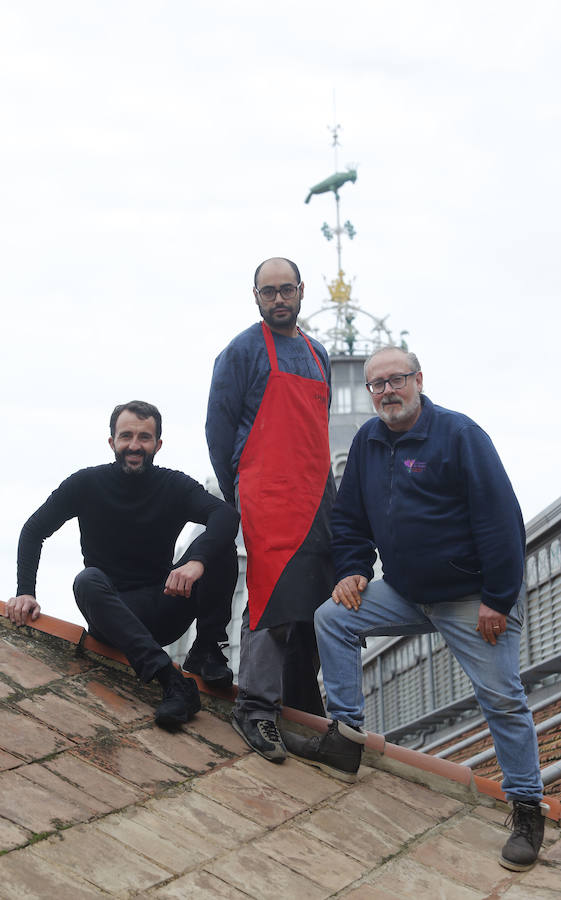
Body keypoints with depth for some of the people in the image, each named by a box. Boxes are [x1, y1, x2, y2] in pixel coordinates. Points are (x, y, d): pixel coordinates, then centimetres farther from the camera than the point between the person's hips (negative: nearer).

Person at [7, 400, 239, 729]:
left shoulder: (175, 486, -2)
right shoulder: (88, 484, -1)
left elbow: (227, 514, -21)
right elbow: (33, 531, 4)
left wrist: (197, 560, -42)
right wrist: (25, 591, -12)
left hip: (163, 610, 0)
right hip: (110, 615, 0)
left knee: (218, 545, -18)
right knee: (88, 581, -35)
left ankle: (208, 651, -18)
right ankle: (172, 681, -48)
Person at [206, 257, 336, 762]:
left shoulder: (317, 355, 21)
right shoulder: (244, 351, 2)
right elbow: (219, 426, 0)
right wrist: (235, 495, 0)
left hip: (318, 498, 7)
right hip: (268, 497, -7)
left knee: (316, 602, 6)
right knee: (274, 597, -15)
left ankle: (302, 702, 17)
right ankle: (256, 708, -13)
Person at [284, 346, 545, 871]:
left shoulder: (459, 434, -16)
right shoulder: (368, 440, 5)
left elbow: (500, 519, -19)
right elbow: (349, 514, 16)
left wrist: (498, 599, -20)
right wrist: (351, 570, 1)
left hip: (473, 598, -6)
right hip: (405, 593, 6)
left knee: (501, 698, -6)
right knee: (332, 618, -4)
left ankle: (527, 810, 7)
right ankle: (345, 741, 2)